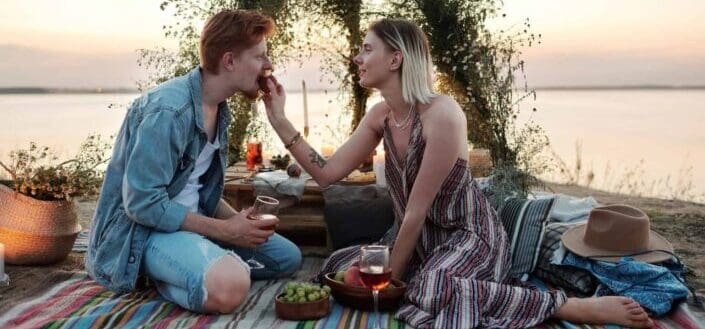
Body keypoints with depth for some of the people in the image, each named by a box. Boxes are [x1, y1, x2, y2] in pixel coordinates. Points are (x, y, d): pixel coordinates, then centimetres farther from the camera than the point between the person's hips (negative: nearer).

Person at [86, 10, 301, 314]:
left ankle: (168, 268, 6)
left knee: (287, 257, 9)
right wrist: (225, 230, -20)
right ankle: (158, 273, -6)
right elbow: (142, 203, -25)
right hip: (140, 229, -9)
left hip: (189, 220, 9)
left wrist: (236, 219, -4)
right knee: (229, 286, -36)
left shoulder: (218, 109, 6)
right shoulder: (167, 110, -23)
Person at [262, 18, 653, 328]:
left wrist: (393, 274, -12)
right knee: (339, 267, 2)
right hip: (417, 237, 7)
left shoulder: (441, 114, -27)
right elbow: (328, 174, -1)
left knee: (434, 291, -37)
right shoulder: (380, 115, -2)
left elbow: (417, 209, -22)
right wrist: (279, 119, -6)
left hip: (466, 234, -7)